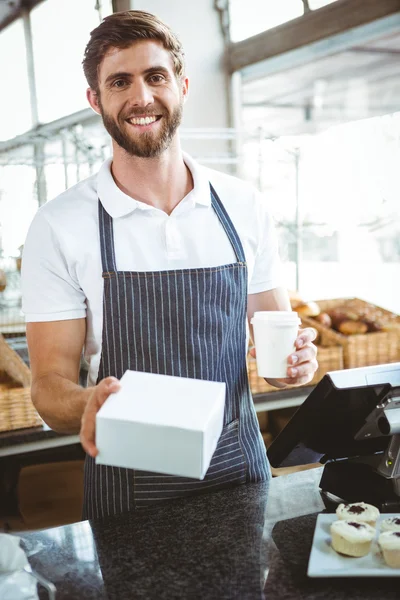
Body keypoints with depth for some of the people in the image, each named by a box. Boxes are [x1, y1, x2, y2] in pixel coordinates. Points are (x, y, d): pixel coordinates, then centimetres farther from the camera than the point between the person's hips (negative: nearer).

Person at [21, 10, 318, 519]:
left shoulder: (244, 207, -1)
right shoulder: (58, 226, -10)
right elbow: (51, 385, -8)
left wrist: (294, 358, -14)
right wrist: (87, 407, -30)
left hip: (239, 470, 3)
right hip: (126, 490, -2)